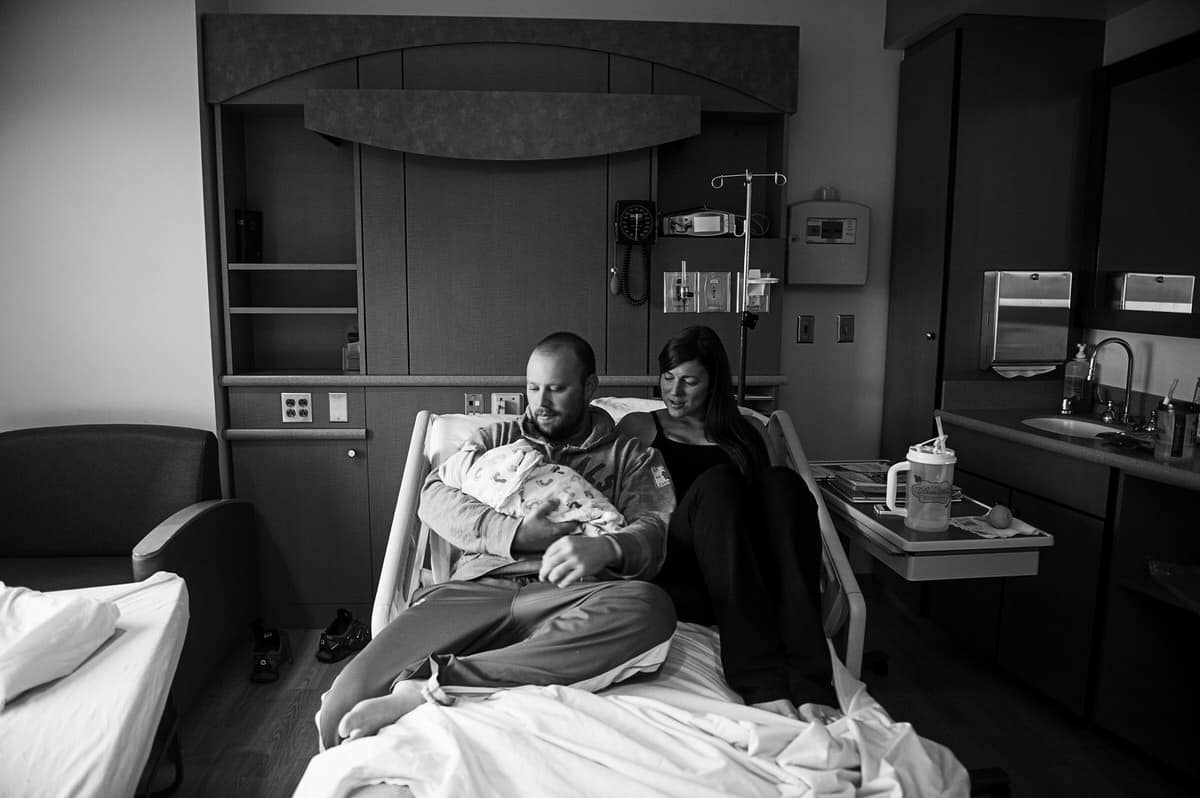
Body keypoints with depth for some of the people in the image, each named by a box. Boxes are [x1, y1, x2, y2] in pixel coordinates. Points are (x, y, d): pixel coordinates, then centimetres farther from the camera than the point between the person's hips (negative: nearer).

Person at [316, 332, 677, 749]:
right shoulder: (497, 438, 25)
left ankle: (429, 685, -36)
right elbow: (435, 496, 10)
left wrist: (607, 548, -23)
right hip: (476, 589, 1)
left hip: (567, 597, 0)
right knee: (344, 703, -26)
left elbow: (653, 532, 3)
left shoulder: (631, 456, 19)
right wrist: (514, 534, -8)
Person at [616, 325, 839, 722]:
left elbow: (767, 503, 16)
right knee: (717, 482, -30)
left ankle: (808, 681, -40)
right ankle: (758, 677, -43)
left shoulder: (742, 435, 25)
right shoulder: (640, 428, 19)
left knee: (782, 482, -26)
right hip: (675, 575, -2)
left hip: (751, 581, 3)